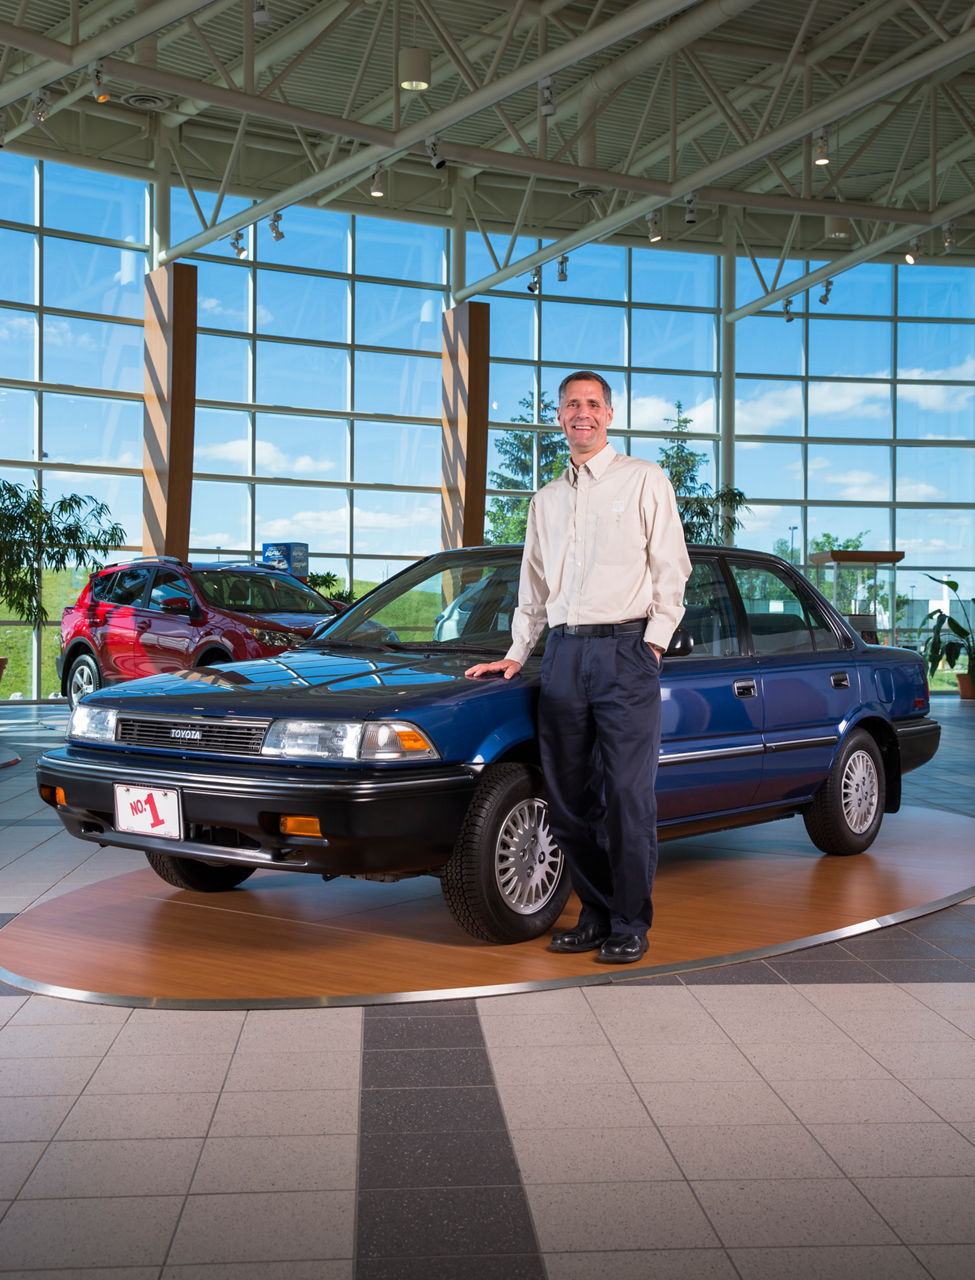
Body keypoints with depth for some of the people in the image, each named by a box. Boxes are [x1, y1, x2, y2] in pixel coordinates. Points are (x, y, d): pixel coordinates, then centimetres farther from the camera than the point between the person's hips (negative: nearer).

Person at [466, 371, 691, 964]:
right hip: (563, 654, 5)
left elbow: (671, 570, 2)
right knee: (570, 797, 5)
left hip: (625, 652, -5)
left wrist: (653, 642, -6)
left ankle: (630, 926, 4)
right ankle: (595, 915, 17)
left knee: (629, 797, -6)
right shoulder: (546, 500, 20)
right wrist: (517, 653, 18)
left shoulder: (644, 480, 6)